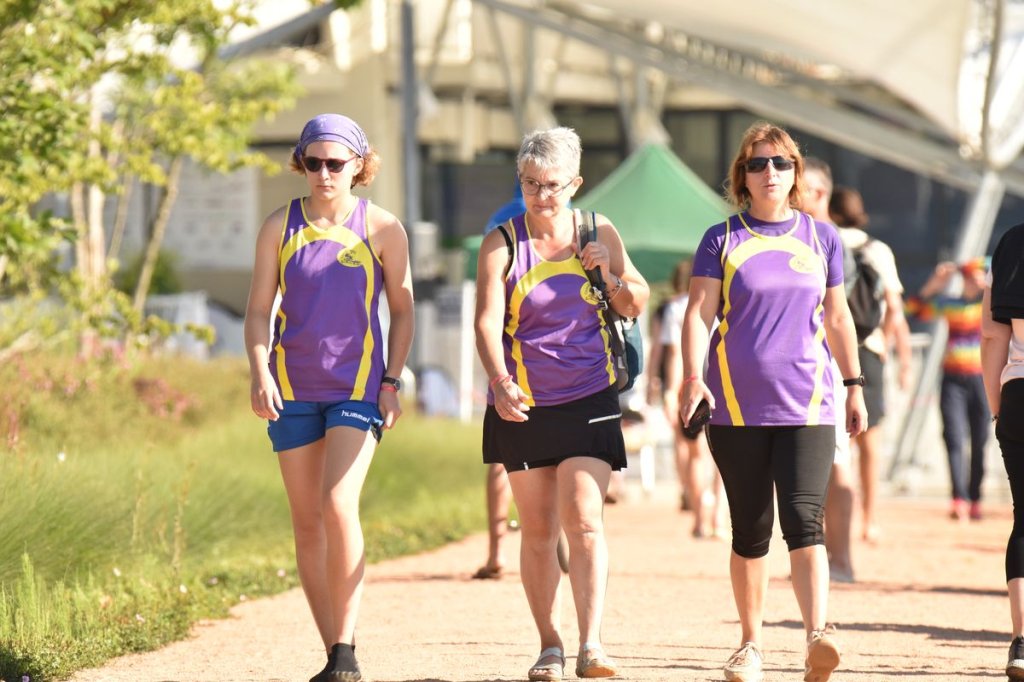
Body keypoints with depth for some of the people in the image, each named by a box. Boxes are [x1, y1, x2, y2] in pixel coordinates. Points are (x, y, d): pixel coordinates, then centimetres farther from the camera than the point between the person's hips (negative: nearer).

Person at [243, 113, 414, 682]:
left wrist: (392, 384, -2)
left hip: (357, 386, -3)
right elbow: (258, 310, 5)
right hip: (293, 389, 3)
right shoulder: (280, 227, 2)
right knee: (306, 525, 4)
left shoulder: (382, 229, -2)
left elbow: (402, 311, 6)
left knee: (339, 508, -19)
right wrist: (260, 374, -10)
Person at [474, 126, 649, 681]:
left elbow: (635, 306, 12)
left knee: (584, 520, -14)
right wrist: (499, 381, -32)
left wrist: (612, 277, -10)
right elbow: (488, 321, -16)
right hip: (523, 406, 0)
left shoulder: (599, 233, 2)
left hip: (588, 400, 0)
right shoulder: (501, 244, -5)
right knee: (537, 532, 7)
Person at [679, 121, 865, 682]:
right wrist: (694, 377, -17)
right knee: (750, 530, 7)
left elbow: (837, 317, 16)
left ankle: (817, 637, -27)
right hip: (737, 408, 0)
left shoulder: (820, 237, 9)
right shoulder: (722, 240, 4)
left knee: (804, 521, -16)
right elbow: (699, 314, -3)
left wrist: (854, 385, 15)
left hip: (806, 405, 0)